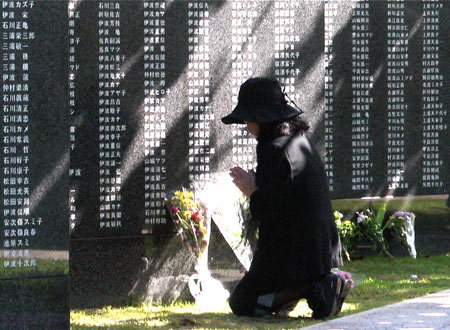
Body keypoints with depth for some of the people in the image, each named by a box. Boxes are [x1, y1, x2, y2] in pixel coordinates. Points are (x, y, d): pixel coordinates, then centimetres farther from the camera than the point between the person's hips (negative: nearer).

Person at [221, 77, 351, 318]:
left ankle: (314, 289, -12)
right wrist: (256, 184, 11)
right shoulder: (301, 141, 10)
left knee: (240, 304, 3)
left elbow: (268, 212, -22)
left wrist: (251, 191, -3)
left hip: (292, 253, -9)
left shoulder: (275, 150, -20)